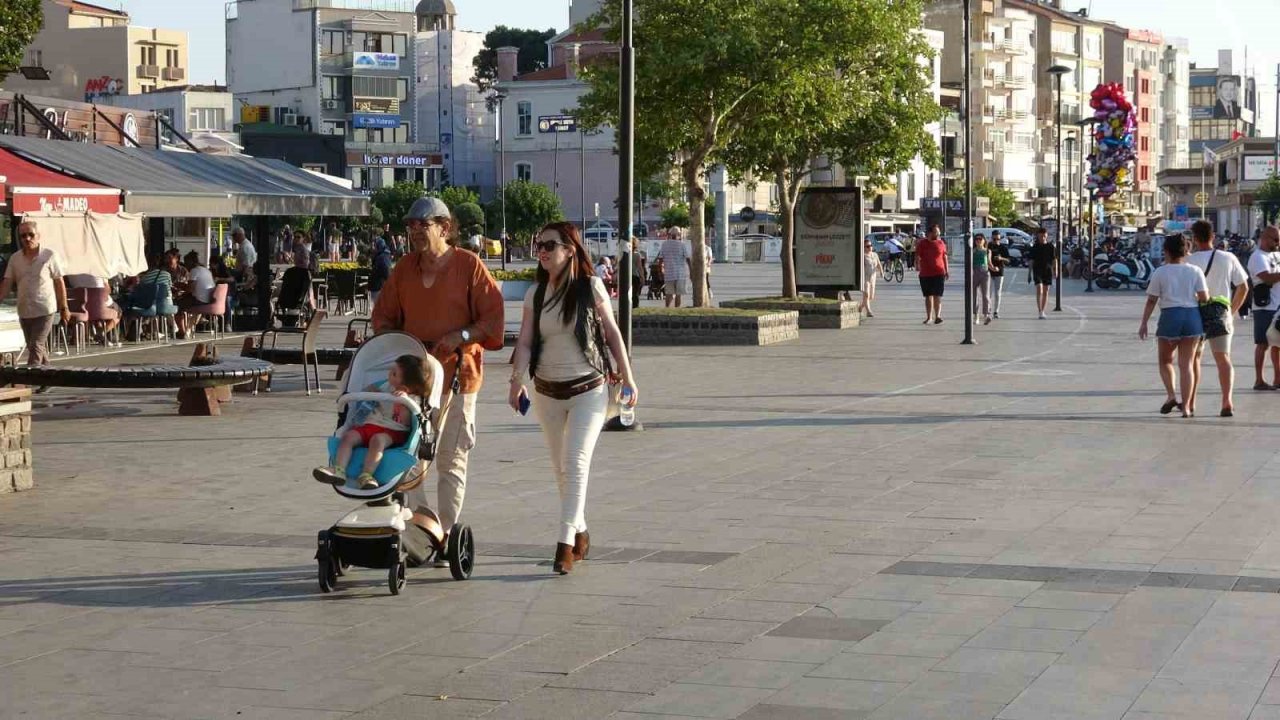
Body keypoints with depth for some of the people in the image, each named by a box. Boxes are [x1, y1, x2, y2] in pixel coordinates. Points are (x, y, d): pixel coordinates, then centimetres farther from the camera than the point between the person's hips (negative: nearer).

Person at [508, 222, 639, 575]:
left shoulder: (591, 287, -6)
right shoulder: (534, 294, 2)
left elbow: (611, 332, 0)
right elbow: (525, 341, -3)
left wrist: (627, 377, 1)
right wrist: (517, 381, -18)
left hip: (588, 389, -4)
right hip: (548, 392, 4)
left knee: (575, 462, -14)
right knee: (562, 467, 12)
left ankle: (566, 544, -18)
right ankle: (580, 532, 29)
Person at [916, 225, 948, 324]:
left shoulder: (941, 243, 6)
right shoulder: (922, 244, 1)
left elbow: (945, 257, 13)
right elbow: (917, 256, 0)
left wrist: (947, 270, 10)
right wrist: (917, 265, -18)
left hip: (939, 273, 0)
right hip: (925, 274, 0)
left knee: (937, 296, -8)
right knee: (928, 296, 7)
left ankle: (937, 316, -11)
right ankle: (929, 317, 16)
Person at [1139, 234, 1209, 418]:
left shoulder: (1160, 272, -1)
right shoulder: (1195, 271, 3)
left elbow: (1151, 300, -2)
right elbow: (1204, 298, -2)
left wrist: (1144, 323, 3)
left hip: (1170, 316, -2)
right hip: (1192, 316, 2)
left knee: (1165, 360, 18)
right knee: (1186, 364, 5)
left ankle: (1171, 395, -2)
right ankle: (1187, 407, 0)